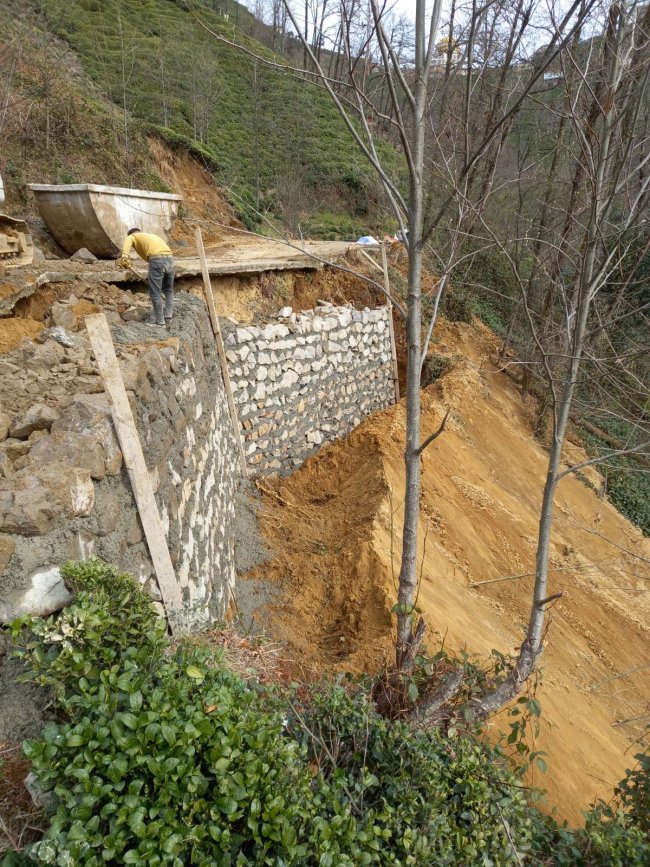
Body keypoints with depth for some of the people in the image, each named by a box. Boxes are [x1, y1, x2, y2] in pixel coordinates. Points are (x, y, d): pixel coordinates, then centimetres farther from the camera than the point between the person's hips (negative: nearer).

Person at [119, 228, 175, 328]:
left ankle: (160, 321, 6)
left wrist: (124, 256, -22)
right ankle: (168, 317, 12)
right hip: (170, 259, 6)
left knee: (155, 293, 3)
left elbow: (127, 241, -6)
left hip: (157, 260, -6)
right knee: (169, 291, 20)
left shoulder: (133, 236, 20)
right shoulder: (153, 236, 39)